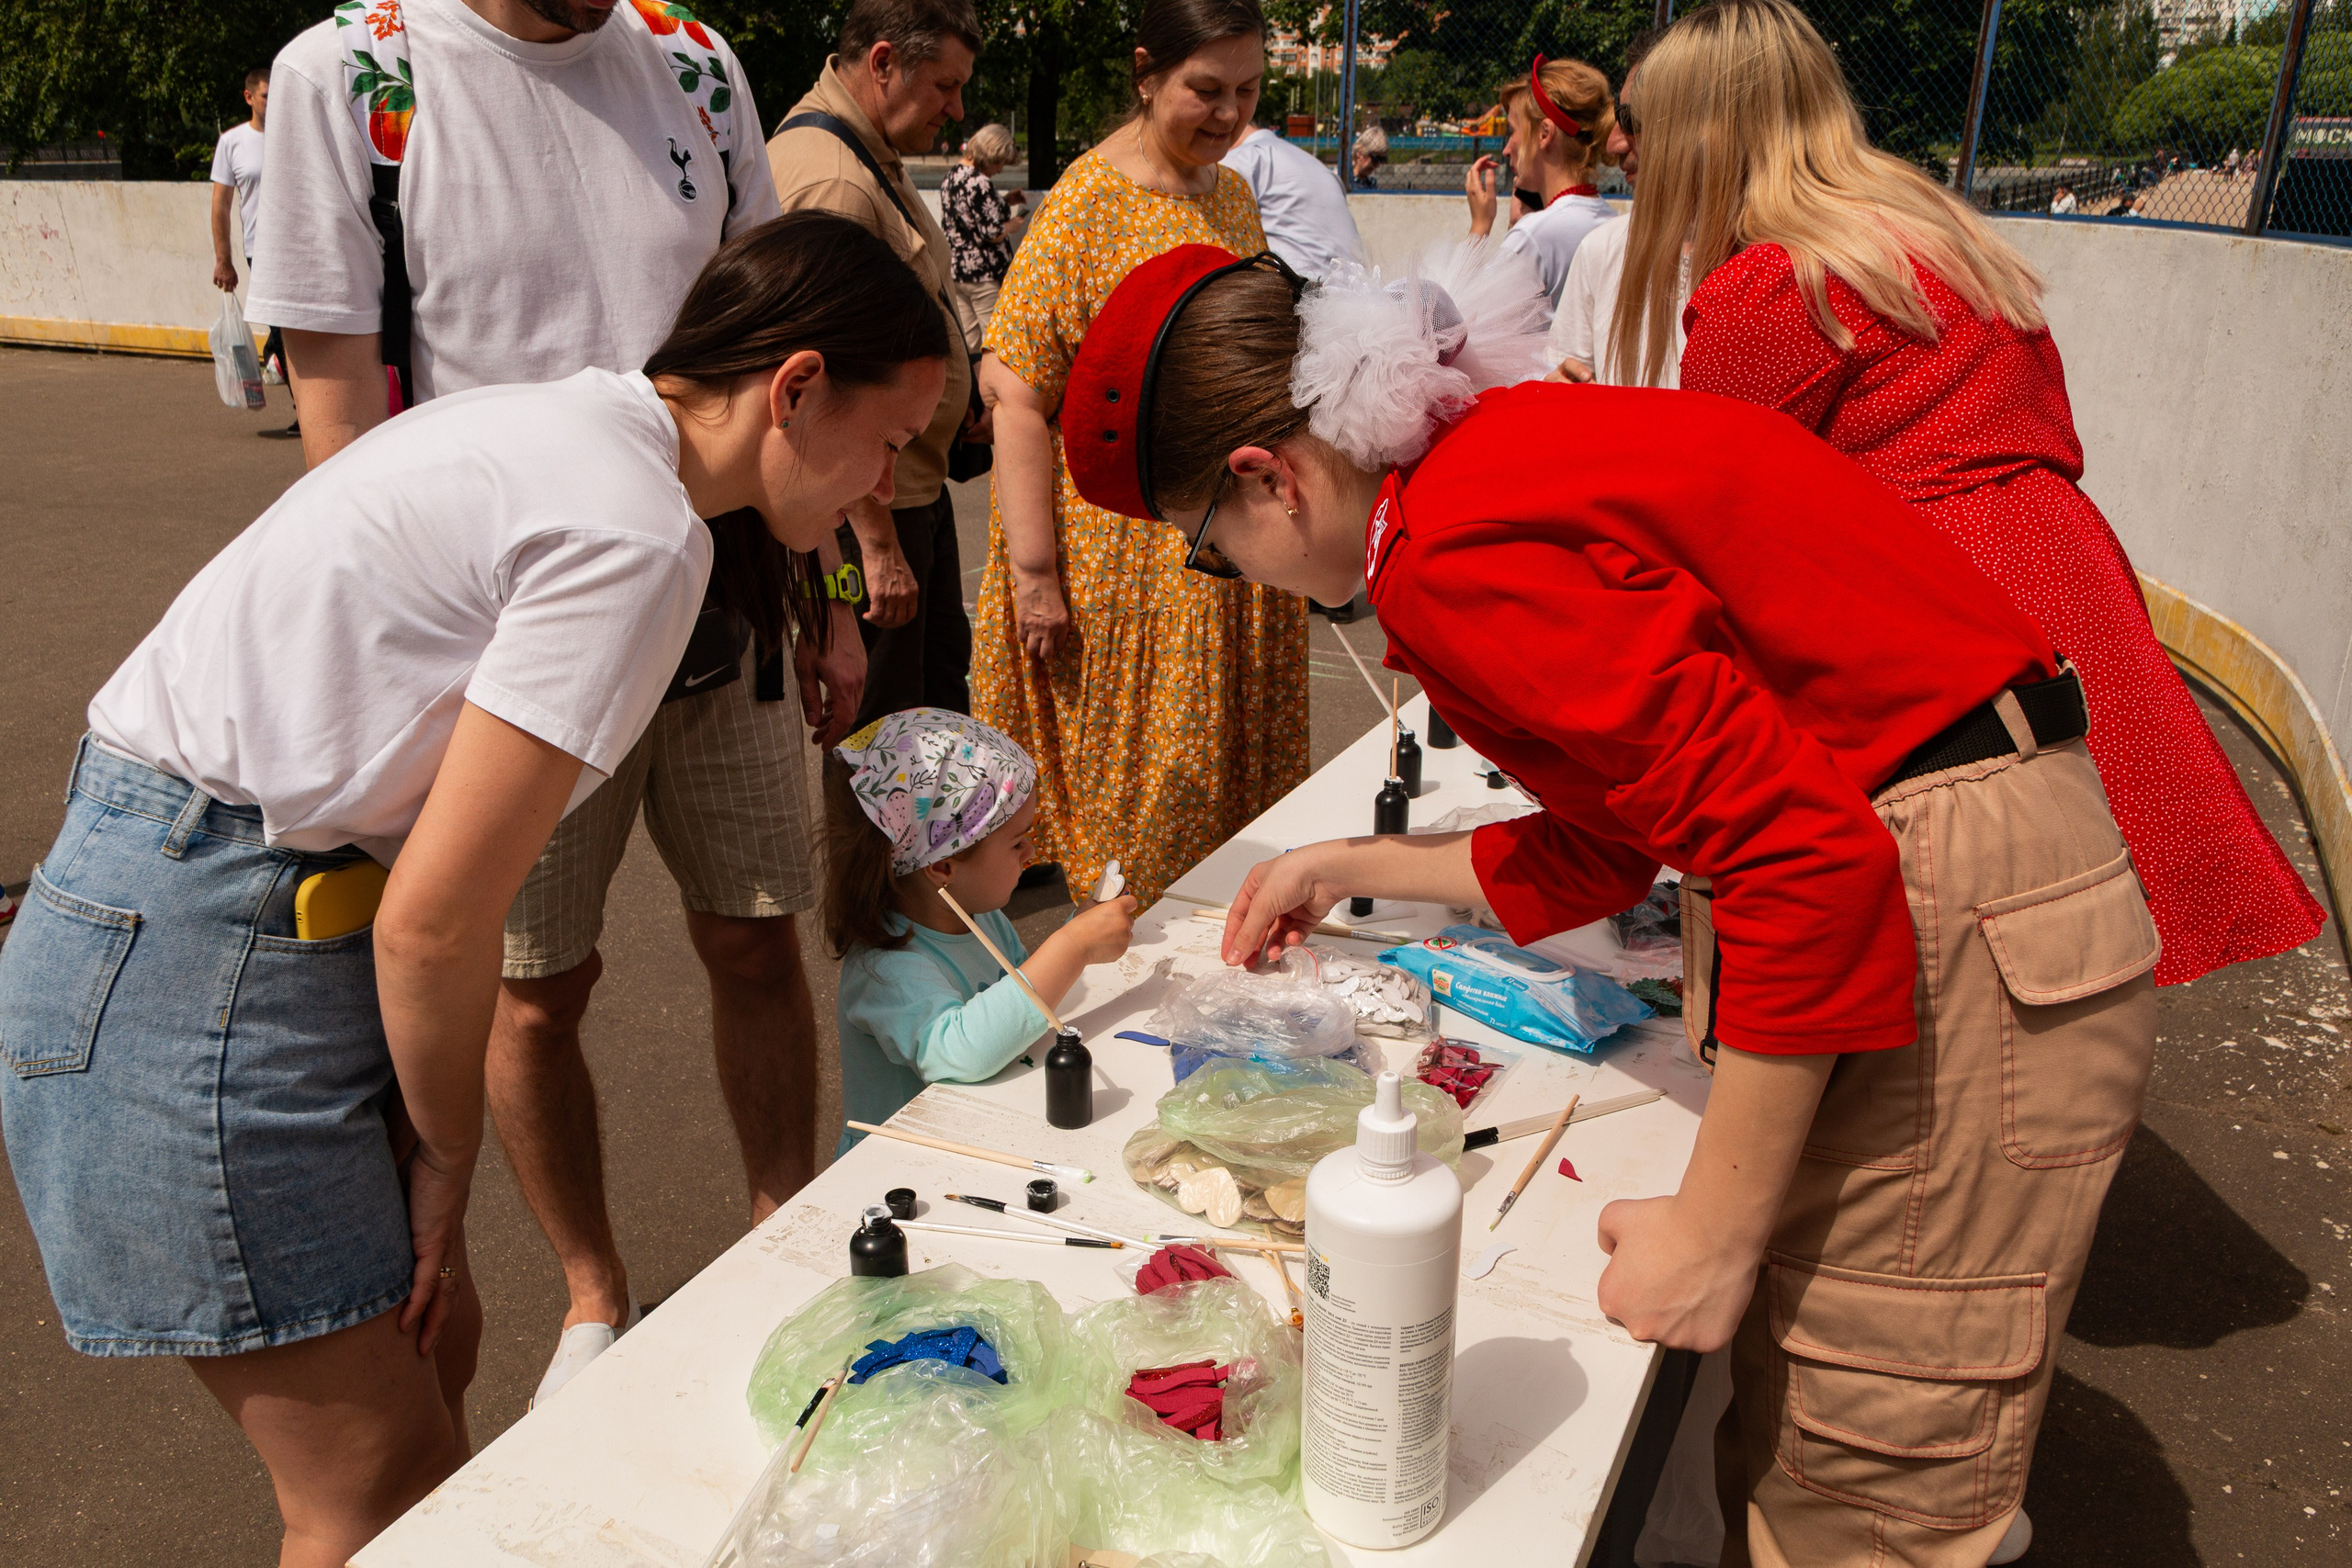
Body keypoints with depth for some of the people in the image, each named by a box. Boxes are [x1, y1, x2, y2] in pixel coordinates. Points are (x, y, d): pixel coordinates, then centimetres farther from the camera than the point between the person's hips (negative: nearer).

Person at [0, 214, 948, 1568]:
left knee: (431, 1344, 18)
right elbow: (434, 924, -20)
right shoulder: (639, 536, -21)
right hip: (197, 957, -9)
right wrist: (449, 1162, -3)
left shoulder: (572, 425, 8)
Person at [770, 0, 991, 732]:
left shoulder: (875, 156, 11)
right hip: (868, 504, -11)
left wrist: (959, 394, 14)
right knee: (884, 725, 1)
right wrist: (877, 545, -27)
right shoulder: (829, 180, -23)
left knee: (944, 682, 22)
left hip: (917, 481, 11)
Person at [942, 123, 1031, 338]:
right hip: (984, 272, -9)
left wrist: (1005, 201, 16)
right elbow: (992, 233, -20)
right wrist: (1013, 225, -1)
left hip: (956, 269, 9)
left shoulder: (951, 177, 10)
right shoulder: (980, 183, -18)